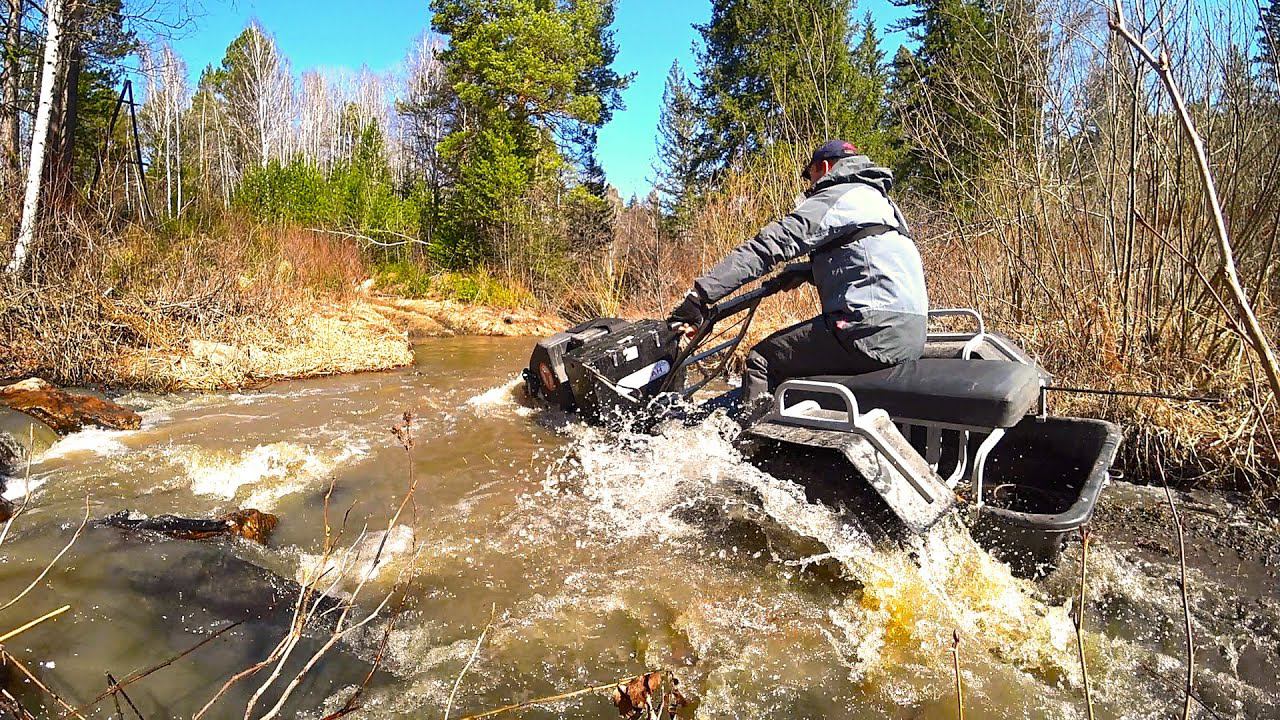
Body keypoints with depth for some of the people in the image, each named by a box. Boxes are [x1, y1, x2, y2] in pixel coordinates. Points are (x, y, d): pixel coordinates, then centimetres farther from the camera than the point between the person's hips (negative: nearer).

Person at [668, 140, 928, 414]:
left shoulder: (835, 197, -4)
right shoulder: (877, 199, 25)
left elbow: (768, 245, -13)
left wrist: (701, 294, -17)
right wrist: (807, 272, 19)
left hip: (874, 329, -10)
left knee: (761, 361, -3)